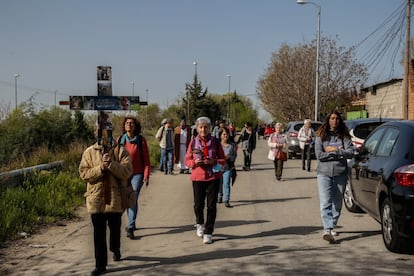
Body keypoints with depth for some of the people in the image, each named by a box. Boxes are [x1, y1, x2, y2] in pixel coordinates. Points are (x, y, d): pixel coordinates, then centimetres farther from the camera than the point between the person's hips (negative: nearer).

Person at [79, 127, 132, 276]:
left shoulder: (120, 151, -2)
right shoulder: (89, 152, 1)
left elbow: (127, 171, -12)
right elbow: (83, 173, -6)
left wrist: (111, 164, -23)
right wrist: (101, 168, -18)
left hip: (115, 198, 0)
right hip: (96, 198, 0)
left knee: (115, 228, 18)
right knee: (98, 233, 1)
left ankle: (115, 250, 46)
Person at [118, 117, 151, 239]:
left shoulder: (141, 140, -4)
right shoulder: (120, 140, 1)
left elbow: (146, 159, -2)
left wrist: (146, 176, -7)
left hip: (137, 174, -3)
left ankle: (130, 228, -14)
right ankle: (131, 223, 31)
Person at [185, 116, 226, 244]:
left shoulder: (215, 142, 0)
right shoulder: (193, 142, 2)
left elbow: (223, 160, 4)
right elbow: (187, 160, 6)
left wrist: (214, 161, -16)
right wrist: (194, 162, -15)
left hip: (213, 177, 0)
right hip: (198, 177, 0)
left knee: (211, 206, -1)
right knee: (198, 205, -1)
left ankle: (208, 233, 10)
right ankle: (199, 224, 31)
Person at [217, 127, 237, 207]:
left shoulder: (232, 145, 2)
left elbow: (235, 155, 6)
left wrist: (229, 157, -13)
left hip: (228, 167, 0)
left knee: (226, 184, -8)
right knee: (219, 184, 14)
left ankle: (227, 201, -6)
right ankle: (219, 197, 33)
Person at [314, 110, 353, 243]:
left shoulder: (344, 136, 5)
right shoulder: (321, 136, 2)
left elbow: (350, 152, -8)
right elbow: (319, 155, -8)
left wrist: (333, 150, -11)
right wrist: (339, 153, -8)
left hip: (340, 173, 2)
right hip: (324, 173, -2)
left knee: (337, 203, 11)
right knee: (325, 203, -13)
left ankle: (331, 226, 26)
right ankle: (327, 229, -21)